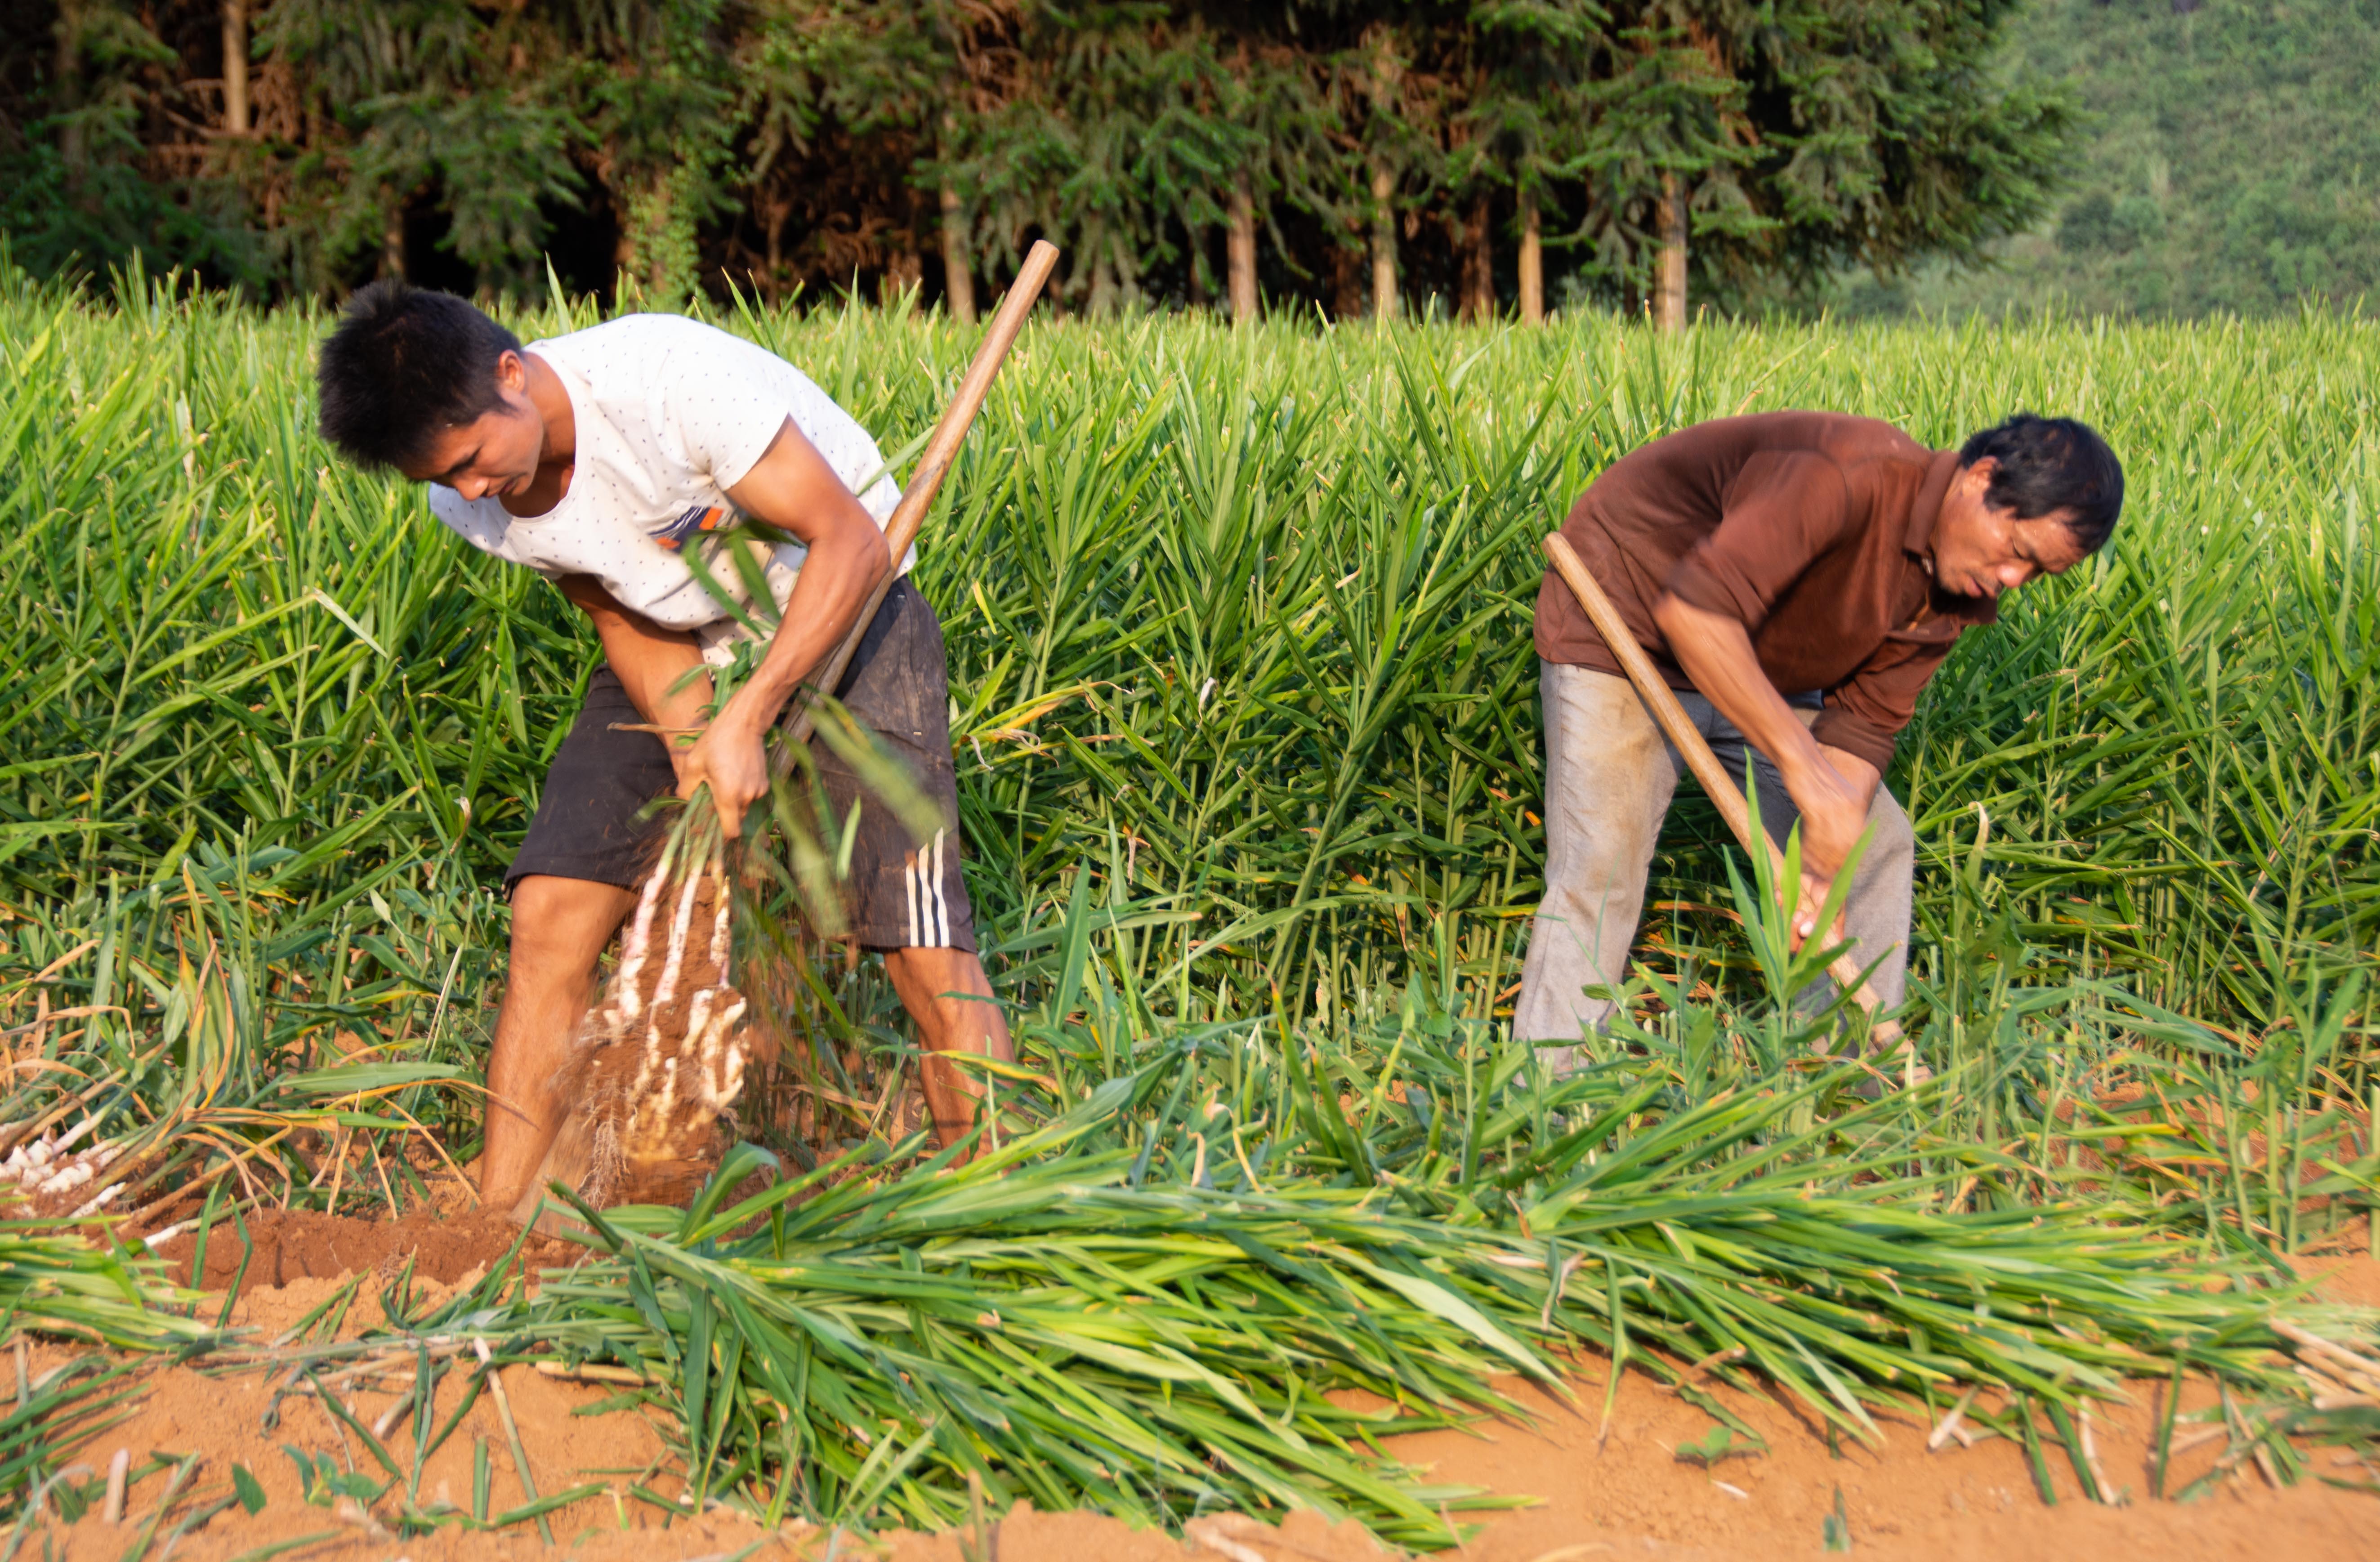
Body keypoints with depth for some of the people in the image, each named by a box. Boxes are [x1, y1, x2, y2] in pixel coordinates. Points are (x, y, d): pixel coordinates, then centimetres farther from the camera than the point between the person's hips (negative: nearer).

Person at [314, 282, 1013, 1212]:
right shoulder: (465, 495, -13)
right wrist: (688, 740, -21)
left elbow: (850, 541, -26)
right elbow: (622, 620, -2)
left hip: (837, 613, -5)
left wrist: (746, 721, -31)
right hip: (681, 647, 5)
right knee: (549, 913, -8)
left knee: (923, 944, -15)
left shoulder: (673, 377, -32)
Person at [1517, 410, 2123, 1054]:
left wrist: (1820, 865, -25)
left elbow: (1865, 722, -9)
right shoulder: (1853, 476, -36)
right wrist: (1804, 765, -43)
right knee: (1600, 871, -19)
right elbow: (1692, 612, -43)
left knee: (1876, 847, 8)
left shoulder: (1962, 593, -9)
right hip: (1626, 622, -8)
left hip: (1760, 669, 9)